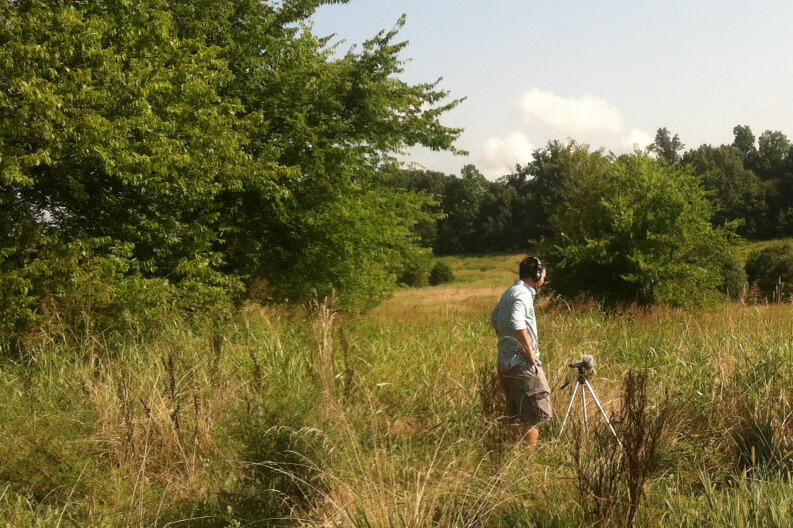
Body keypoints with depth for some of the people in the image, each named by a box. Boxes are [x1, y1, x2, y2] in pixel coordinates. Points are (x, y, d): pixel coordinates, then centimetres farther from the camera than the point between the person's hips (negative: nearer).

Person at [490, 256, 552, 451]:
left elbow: (495, 321, 29)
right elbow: (517, 323, -32)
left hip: (505, 363, 10)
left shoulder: (509, 292, 15)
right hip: (523, 364, -10)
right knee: (534, 418, -6)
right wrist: (530, 351, -23)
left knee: (517, 417, 16)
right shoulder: (523, 294, -15)